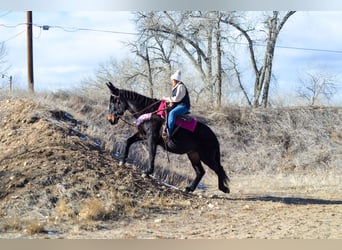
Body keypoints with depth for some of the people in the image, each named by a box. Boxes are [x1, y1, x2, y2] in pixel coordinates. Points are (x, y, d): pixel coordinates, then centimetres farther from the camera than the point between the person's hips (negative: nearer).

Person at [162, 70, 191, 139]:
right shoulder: (175, 87, 17)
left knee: (172, 113, -36)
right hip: (177, 105, 11)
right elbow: (174, 98, 25)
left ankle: (169, 133, -42)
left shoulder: (181, 86, -12)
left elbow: (177, 98, -19)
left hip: (183, 106, -11)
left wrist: (167, 99, -12)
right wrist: (171, 102, 3)